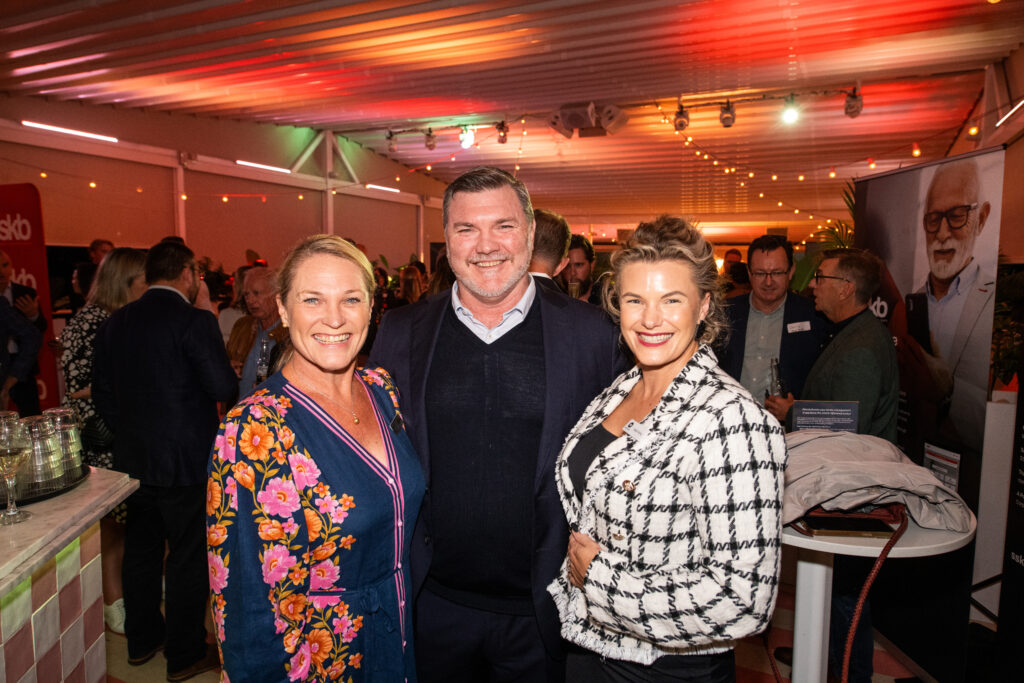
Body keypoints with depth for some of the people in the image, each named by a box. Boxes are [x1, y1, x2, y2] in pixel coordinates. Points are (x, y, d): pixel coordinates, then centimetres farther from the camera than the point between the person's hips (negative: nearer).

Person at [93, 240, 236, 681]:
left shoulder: (115, 323, 4)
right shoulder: (195, 321, -18)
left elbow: (102, 393, 9)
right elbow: (223, 387, -21)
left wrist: (129, 432, 19)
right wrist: (232, 380, 1)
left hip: (134, 460, 7)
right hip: (186, 462, -7)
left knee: (141, 550, 21)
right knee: (189, 558, 7)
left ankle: (141, 639, 38)